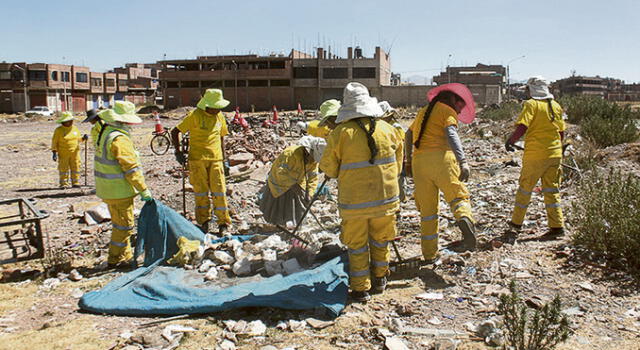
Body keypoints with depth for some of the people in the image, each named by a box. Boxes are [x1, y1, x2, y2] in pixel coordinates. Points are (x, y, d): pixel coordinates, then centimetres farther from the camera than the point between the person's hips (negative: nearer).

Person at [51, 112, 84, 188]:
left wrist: (83, 138, -4)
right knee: (63, 168, 1)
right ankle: (64, 184, 8)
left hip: (74, 153, 3)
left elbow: (78, 138, 18)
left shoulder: (75, 128, 5)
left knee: (75, 167, 4)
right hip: (63, 154, -3)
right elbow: (54, 142, -3)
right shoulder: (58, 130, -6)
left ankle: (76, 183, 12)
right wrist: (54, 152, -8)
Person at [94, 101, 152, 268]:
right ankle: (115, 259, 12)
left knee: (120, 223, 20)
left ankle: (126, 255, 32)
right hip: (119, 190, -10)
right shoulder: (119, 138, -22)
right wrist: (144, 190, -17)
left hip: (108, 189, 10)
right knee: (124, 224, 2)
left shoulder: (105, 132, 11)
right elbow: (131, 168, -22)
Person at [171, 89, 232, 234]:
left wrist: (224, 158, 17)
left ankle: (224, 222, 7)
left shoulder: (220, 116, 8)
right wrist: (178, 152, -6)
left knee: (219, 190, -1)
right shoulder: (195, 116, -7)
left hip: (215, 159, 3)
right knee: (201, 190, 5)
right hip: (197, 159, -3)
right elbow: (175, 132, -3)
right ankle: (203, 221, 20)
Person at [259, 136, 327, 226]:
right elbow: (281, 172, -40)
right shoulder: (291, 153, -38)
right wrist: (293, 185, -40)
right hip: (280, 180, -5)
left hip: (297, 182, 5)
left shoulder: (314, 160, -16)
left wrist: (309, 194, -19)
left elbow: (313, 178, -9)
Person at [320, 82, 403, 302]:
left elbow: (328, 168, -3)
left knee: (357, 244, 10)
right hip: (385, 196, 3)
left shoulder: (340, 133, -10)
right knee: (380, 240, 20)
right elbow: (398, 161, 13)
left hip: (354, 201, -3)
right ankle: (379, 280, 34)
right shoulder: (387, 129, 1)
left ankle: (360, 289, 16)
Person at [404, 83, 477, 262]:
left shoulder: (423, 112, 27)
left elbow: (409, 134, 38)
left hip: (419, 160, 5)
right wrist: (463, 161, -22)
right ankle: (464, 219, -37)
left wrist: (409, 160, 47)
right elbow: (451, 134, -12)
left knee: (427, 209, 9)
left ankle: (429, 254, 11)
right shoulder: (447, 111, 7)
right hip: (441, 157, -5)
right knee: (458, 196, -4)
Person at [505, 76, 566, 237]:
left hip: (535, 154, -5)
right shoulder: (556, 106, 9)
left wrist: (510, 141, -5)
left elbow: (522, 127, -19)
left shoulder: (531, 104, -8)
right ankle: (557, 226, 7)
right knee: (552, 190, 10)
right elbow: (562, 132, 13)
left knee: (525, 187, 8)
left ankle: (517, 222, 19)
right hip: (555, 154, 5)